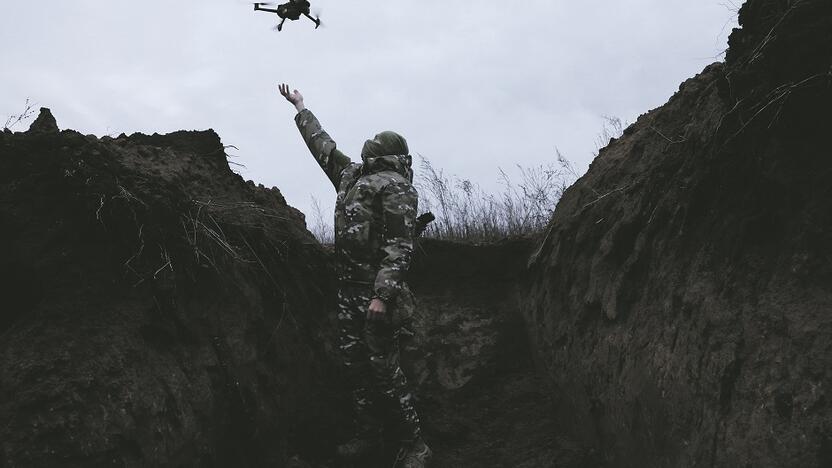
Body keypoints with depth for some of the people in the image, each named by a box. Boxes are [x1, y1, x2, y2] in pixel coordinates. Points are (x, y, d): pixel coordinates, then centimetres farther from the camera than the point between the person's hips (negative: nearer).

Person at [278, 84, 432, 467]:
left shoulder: (395, 186, -10)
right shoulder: (351, 175, 15)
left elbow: (399, 247, -18)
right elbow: (322, 144, 32)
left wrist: (382, 296, -25)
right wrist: (300, 108, 42)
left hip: (377, 291, -8)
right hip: (348, 289, 8)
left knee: (383, 368, -8)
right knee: (355, 363, 10)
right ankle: (367, 435, 21)